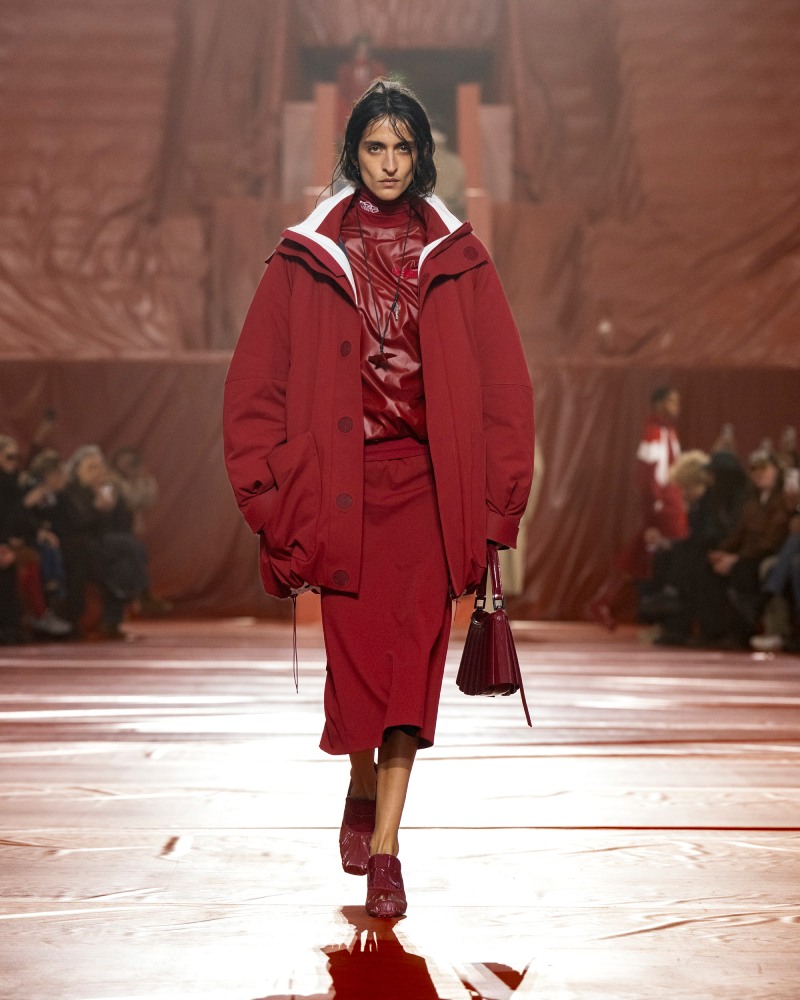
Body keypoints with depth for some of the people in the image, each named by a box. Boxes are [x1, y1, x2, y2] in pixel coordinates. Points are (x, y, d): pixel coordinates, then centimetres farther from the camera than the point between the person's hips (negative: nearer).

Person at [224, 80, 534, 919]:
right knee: (355, 652, 3)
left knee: (411, 656, -7)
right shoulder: (307, 260, 4)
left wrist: (493, 498, 0)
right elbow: (256, 382, 3)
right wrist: (274, 493, -3)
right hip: (342, 482, 0)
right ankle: (363, 785, 32)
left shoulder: (456, 259, 6)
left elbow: (502, 383, 6)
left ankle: (384, 847, -2)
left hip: (427, 483, 0)